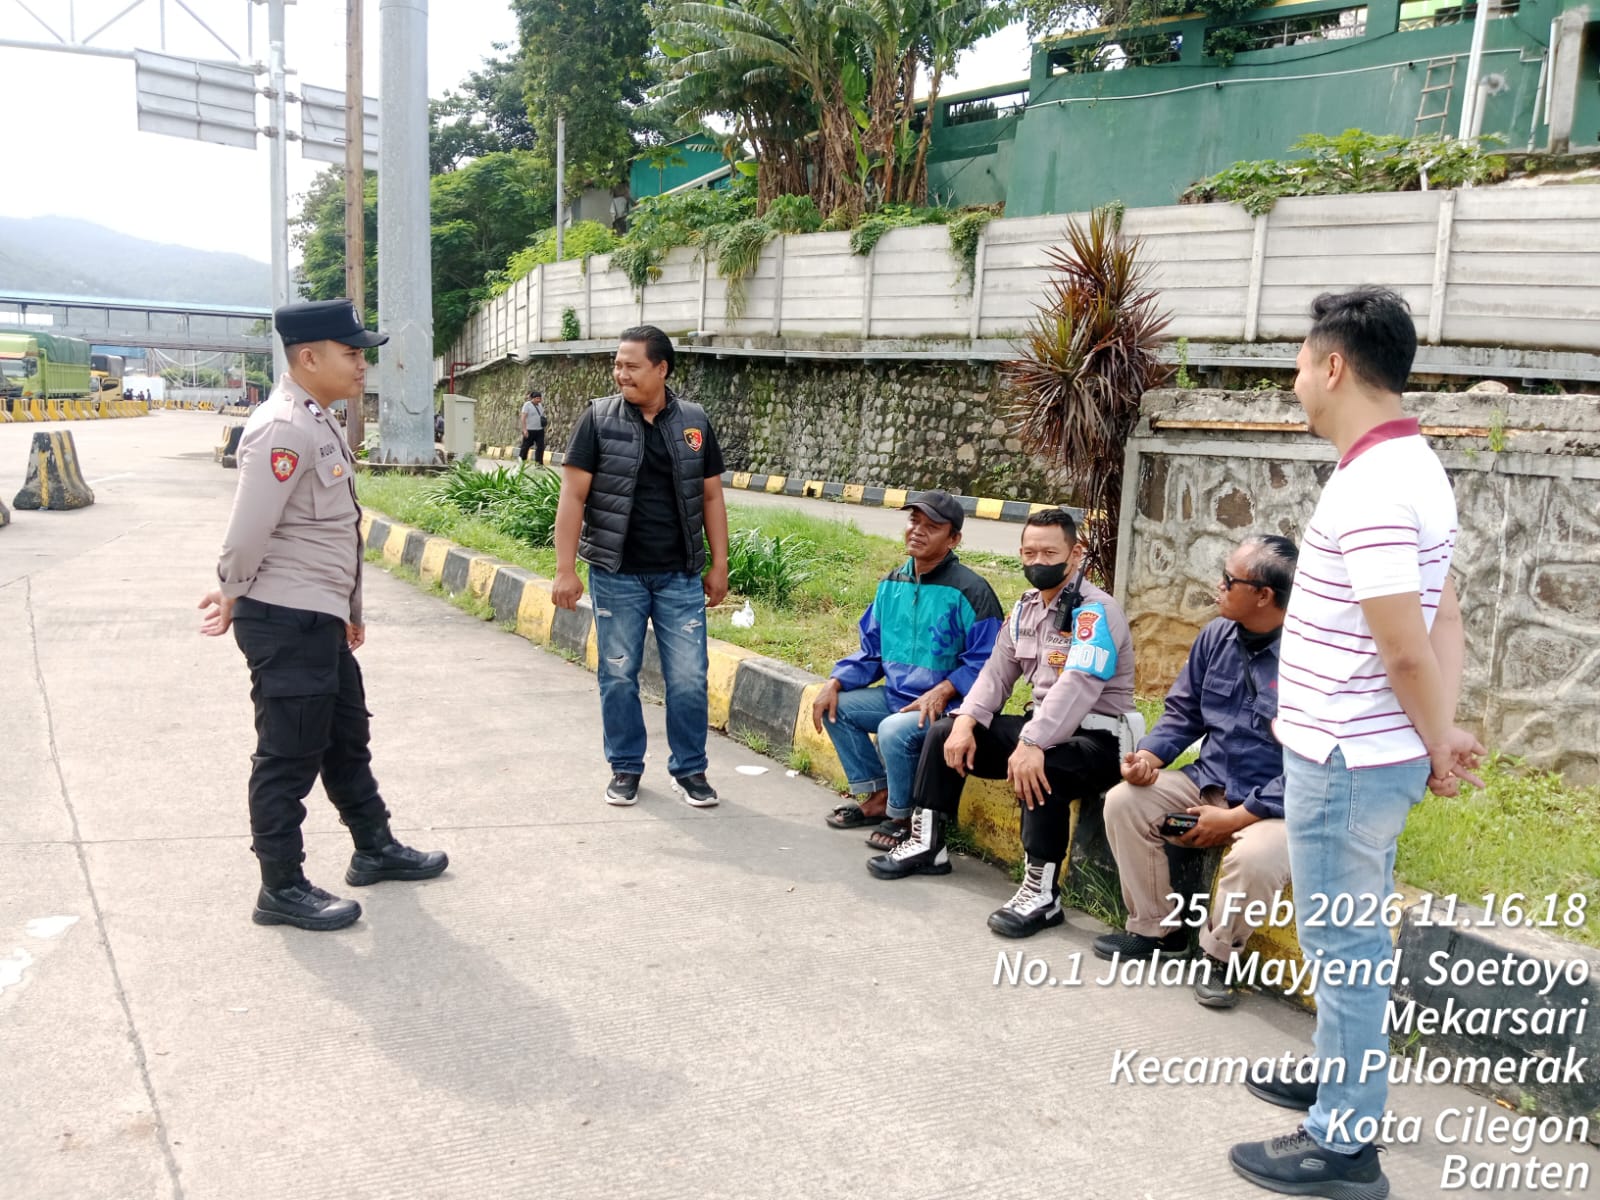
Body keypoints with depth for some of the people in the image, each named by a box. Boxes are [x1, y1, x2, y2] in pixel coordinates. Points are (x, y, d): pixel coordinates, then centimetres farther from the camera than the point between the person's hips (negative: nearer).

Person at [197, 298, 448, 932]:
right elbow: (249, 531, -21)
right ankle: (281, 889, 14)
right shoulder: (283, 429, -20)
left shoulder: (319, 423, 12)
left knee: (348, 737, 21)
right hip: (285, 623, -10)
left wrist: (348, 608, 21)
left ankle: (375, 848, 37)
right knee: (289, 755, 1)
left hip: (321, 618, 10)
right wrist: (232, 599, -5)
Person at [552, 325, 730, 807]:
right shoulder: (599, 418, -3)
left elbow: (711, 497, 8)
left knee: (688, 679, 4)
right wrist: (565, 570, -9)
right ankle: (625, 768, 23)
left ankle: (689, 769, 20)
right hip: (617, 576, -1)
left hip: (680, 577, 1)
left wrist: (719, 566, 5)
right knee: (619, 676, 8)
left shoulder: (694, 421, 3)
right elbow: (573, 496, -5)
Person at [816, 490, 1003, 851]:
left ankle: (904, 817, -4)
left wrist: (942, 691, -28)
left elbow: (986, 661, -16)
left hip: (946, 704, -8)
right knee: (836, 707, 0)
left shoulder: (970, 590, -15)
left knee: (894, 731, -31)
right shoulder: (893, 583, 8)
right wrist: (835, 683, -1)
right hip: (896, 695, 8)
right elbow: (871, 649, 14)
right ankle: (879, 797, 11)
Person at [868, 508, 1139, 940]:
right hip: (1041, 725, 9)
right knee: (944, 734, 3)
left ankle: (1042, 893, -30)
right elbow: (997, 673, 7)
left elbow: (1078, 686, -32)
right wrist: (966, 721, -11)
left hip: (1096, 737, -9)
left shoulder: (1095, 611, -18)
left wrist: (1032, 745, -44)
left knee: (1039, 770, -39)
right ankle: (927, 845, 12)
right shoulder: (1025, 607, 9)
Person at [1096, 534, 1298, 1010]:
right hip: (1209, 780, 7)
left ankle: (1217, 957, -3)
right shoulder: (1216, 637, 0)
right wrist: (1150, 755, -8)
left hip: (1278, 805, -7)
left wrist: (1236, 817, -21)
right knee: (1124, 802, -10)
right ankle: (1155, 928, 7)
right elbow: (1183, 712, 12)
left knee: (1255, 858, -35)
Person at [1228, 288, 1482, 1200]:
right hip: (1373, 754, 10)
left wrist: (1439, 747, -8)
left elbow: (1405, 650, -24)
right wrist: (1445, 733, 1)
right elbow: (1447, 622, 9)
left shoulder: (1370, 488, -23)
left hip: (1345, 759, -10)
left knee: (1343, 947, 3)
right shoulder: (1412, 467, 9)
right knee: (1354, 938, 23)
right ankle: (1347, 1075, 41)